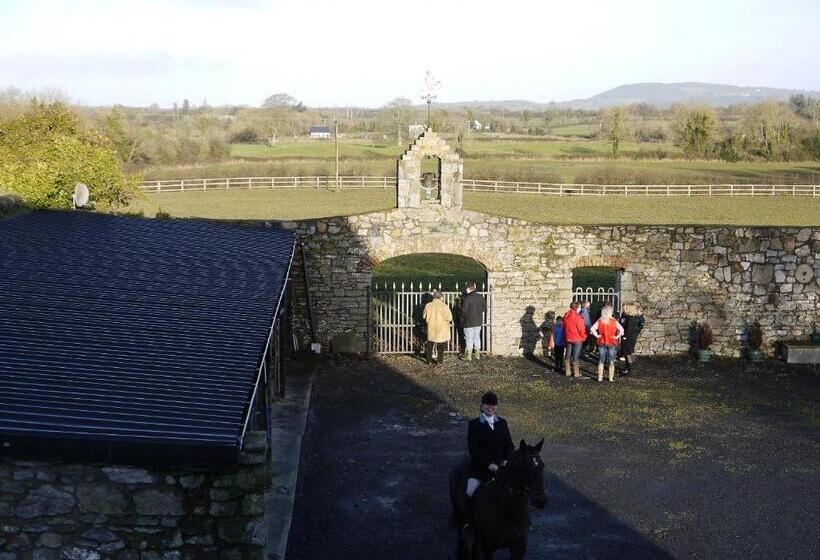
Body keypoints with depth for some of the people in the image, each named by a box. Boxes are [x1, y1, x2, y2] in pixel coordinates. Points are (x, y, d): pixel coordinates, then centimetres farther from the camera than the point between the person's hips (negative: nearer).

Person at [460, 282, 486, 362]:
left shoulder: (467, 298, -18)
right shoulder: (480, 297, 0)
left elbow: (463, 310, -16)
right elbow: (484, 308, 8)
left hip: (469, 322, -6)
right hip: (478, 321, 6)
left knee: (469, 339, 3)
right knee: (477, 337, 17)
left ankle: (468, 356, 9)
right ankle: (477, 355, 23)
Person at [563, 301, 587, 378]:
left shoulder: (566, 316, 3)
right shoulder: (577, 317, -19)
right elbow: (581, 329, -16)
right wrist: (584, 336, 1)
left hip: (568, 338, 6)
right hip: (577, 339, -6)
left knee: (568, 355, 13)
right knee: (576, 356, 0)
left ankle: (567, 371, 19)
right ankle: (576, 373, 5)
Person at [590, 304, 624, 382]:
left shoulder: (599, 321, -5)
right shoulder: (614, 322, -9)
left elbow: (592, 329, -15)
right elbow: (621, 329, -18)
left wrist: (597, 335, -5)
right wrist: (617, 336, -7)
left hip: (602, 343, 2)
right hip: (612, 343, -1)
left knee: (601, 361, 12)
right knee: (611, 361, 8)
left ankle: (600, 377, 14)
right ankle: (611, 378, 11)